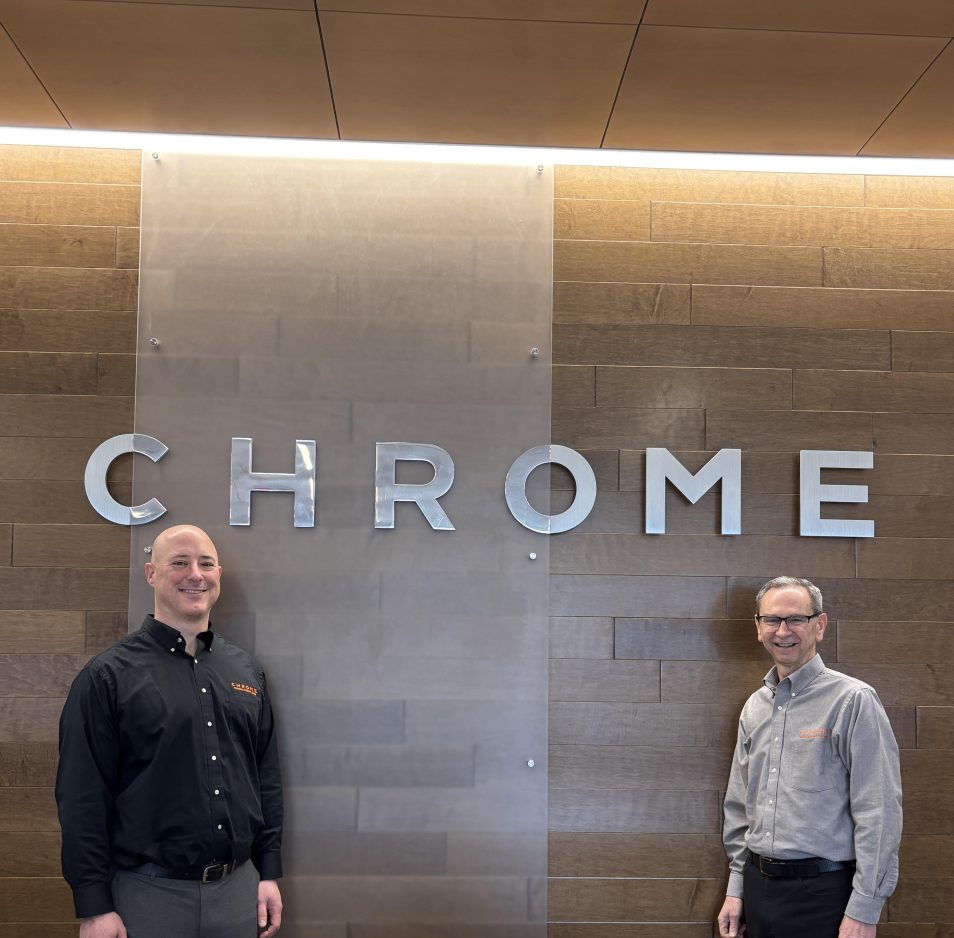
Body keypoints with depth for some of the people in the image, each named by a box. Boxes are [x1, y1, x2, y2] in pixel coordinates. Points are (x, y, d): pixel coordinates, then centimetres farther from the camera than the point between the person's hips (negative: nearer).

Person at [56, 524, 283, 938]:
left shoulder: (245, 671, 8)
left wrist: (269, 873, 8)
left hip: (238, 887, 4)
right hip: (149, 892, -4)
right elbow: (83, 799, -9)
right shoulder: (107, 676, -7)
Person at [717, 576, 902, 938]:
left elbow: (879, 812, -14)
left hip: (824, 893, -6)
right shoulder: (754, 708, 9)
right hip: (758, 884, 6)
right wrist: (736, 889, 12)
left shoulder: (852, 700, -11)